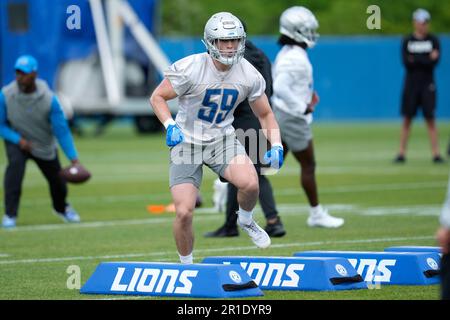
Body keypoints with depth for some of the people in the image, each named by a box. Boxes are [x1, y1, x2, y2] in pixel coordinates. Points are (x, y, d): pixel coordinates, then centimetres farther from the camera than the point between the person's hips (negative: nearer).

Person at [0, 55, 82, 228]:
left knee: (57, 180, 13)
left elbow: (61, 129, -20)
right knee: (15, 164, -30)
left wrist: (74, 158, -23)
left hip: (44, 145, 1)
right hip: (16, 140, -1)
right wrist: (19, 140, -26)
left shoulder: (49, 99, -26)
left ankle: (61, 208, 49)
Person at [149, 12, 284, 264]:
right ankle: (186, 265, 16)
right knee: (184, 213, -11)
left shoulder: (249, 75, -8)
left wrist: (276, 146, -10)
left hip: (222, 138, 2)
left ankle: (246, 220, 8)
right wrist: (170, 126, -26)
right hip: (187, 141, -2)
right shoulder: (190, 69, -20)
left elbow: (265, 114, 5)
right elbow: (157, 97, -8)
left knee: (250, 183, -27)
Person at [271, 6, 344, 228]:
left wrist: (307, 95, 12)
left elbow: (276, 84, 18)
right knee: (308, 165, 4)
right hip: (292, 118, -9)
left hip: (279, 115, 9)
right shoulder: (296, 58, -21)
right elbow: (280, 88, -29)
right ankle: (316, 214, 14)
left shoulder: (286, 53, 10)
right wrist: (302, 107, -20)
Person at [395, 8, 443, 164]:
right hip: (411, 83, 0)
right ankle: (402, 153, 3)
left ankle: (436, 153, -6)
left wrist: (415, 60, -13)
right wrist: (427, 59, -13)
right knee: (407, 119, 0)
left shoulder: (433, 40, 4)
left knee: (430, 119, -4)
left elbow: (435, 62, -9)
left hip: (427, 84, 0)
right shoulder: (407, 41, 5)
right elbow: (406, 62, -8)